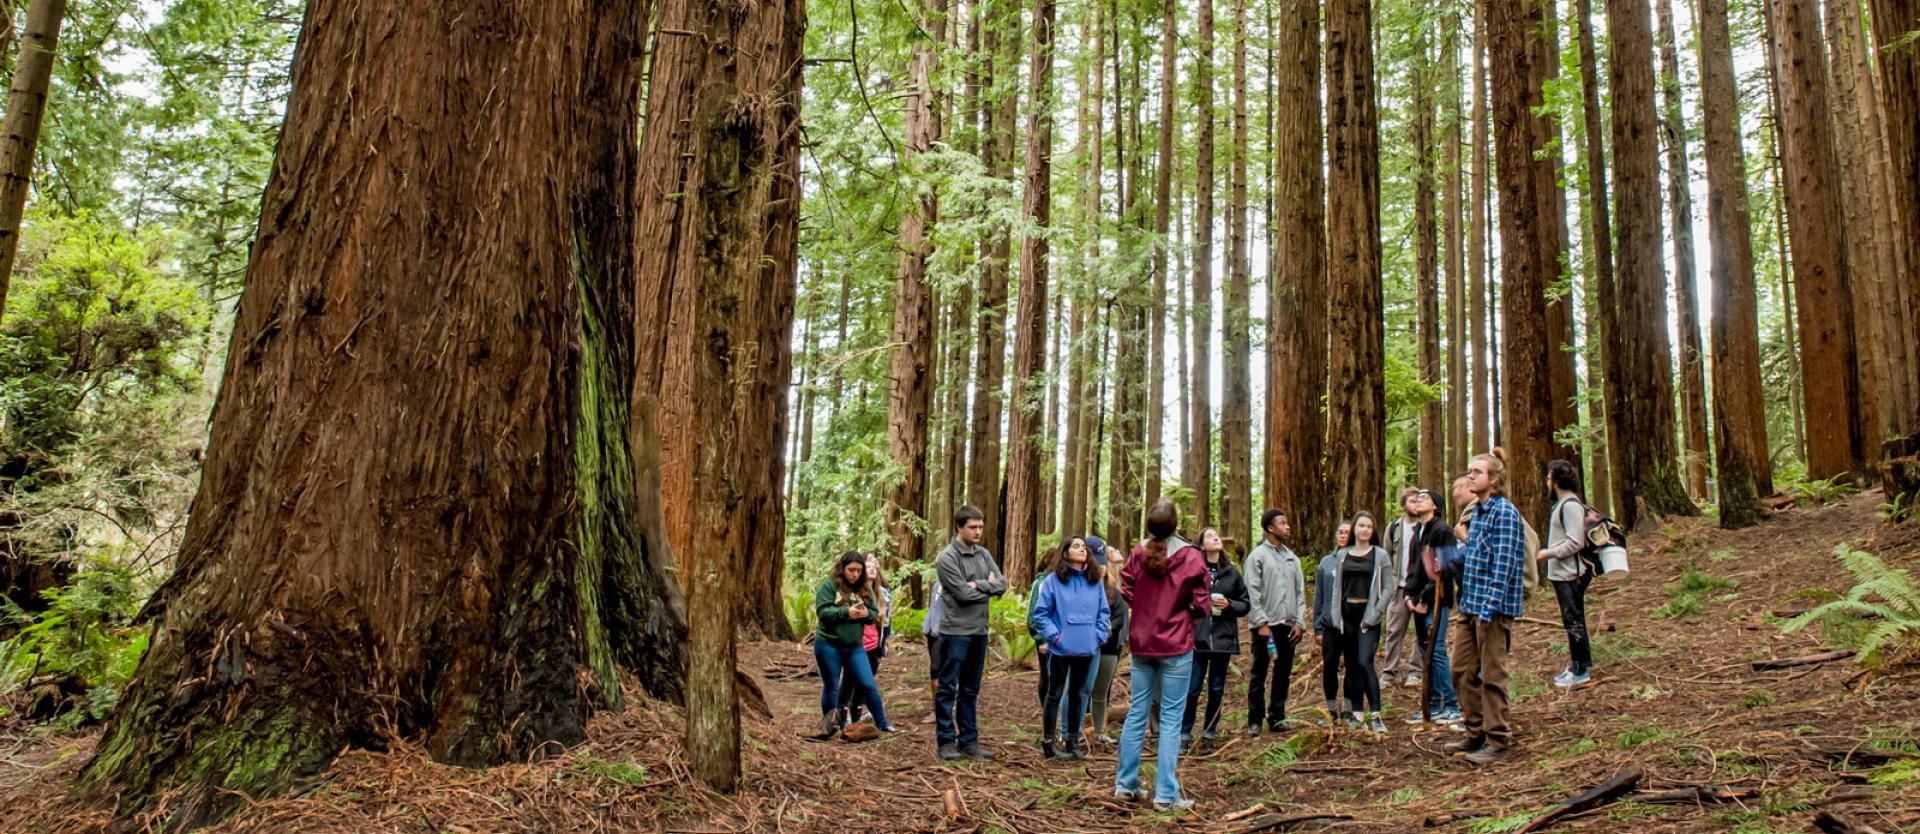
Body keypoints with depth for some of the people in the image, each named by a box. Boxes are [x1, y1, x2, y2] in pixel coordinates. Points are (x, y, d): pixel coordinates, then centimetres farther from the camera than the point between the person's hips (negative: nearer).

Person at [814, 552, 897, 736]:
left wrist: (866, 613, -15)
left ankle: (881, 723, 11)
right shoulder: (829, 586, -8)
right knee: (831, 687, 8)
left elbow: (875, 613, 8)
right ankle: (829, 726, 22)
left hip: (855, 647, 4)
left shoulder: (865, 589, 7)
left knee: (868, 685, 1)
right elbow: (822, 611, -17)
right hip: (828, 645, -4)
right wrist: (846, 612, -25)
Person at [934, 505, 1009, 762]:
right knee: (948, 688, 0)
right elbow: (964, 594, -17)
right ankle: (947, 741, 6)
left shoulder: (983, 554, 10)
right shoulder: (947, 557, -11)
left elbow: (1002, 584, 2)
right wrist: (988, 587, -4)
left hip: (979, 631, 7)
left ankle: (969, 741, 18)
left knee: (970, 690, 12)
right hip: (955, 631, -7)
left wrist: (979, 584, -13)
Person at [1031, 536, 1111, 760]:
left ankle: (1073, 741, 21)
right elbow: (1040, 613, -5)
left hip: (1087, 649, 4)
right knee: (1055, 694, 4)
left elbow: (1104, 613, 11)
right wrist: (1054, 635, -12)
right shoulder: (1053, 580, -5)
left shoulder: (1096, 581, 8)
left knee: (1078, 694, 12)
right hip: (1061, 649, -4)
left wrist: (1099, 636, 0)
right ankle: (1049, 742, 11)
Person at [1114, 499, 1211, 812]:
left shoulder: (1137, 554, -2)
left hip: (1141, 644, 4)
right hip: (1176, 646, -4)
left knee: (1137, 712, 13)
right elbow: (1201, 605, -8)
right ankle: (1166, 794, 3)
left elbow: (1126, 595, 1)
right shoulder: (1191, 557, -11)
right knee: (1171, 718, 1)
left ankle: (1126, 784, 19)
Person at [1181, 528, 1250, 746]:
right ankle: (1184, 731, 8)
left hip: (1223, 638, 3)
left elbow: (1245, 604, 9)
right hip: (1198, 637, -3)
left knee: (1217, 688, 11)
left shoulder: (1232, 572, 6)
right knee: (1192, 688, -3)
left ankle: (1210, 731, 22)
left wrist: (1229, 605, -8)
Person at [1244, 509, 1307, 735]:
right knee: (1259, 675, 2)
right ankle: (1255, 721, 8)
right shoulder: (1258, 555, -4)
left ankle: (1277, 717, 19)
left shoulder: (1292, 558, 12)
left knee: (1283, 674, 10)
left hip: (1288, 624, 5)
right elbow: (1253, 592, -10)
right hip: (1266, 624, -5)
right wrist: (1261, 622, -15)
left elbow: (1300, 592, 12)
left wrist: (1300, 622, 2)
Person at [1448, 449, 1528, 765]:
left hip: (1492, 606, -9)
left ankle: (1499, 741, 10)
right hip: (1469, 605, 9)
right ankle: (1475, 733, 24)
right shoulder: (1477, 511, 15)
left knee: (1492, 674, 0)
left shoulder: (1504, 512, -13)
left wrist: (1489, 608, -22)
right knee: (1462, 669, 12)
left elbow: (1504, 563, -18)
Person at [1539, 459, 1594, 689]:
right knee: (1573, 621, 15)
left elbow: (1575, 542, -22)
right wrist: (1549, 552, 10)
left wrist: (1549, 553, -15)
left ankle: (1581, 671, 1)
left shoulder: (1571, 505, -17)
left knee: (1574, 621, -5)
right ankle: (1576, 665, 23)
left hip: (1571, 574, -10)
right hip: (1563, 573, 10)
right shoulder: (1561, 504, 15)